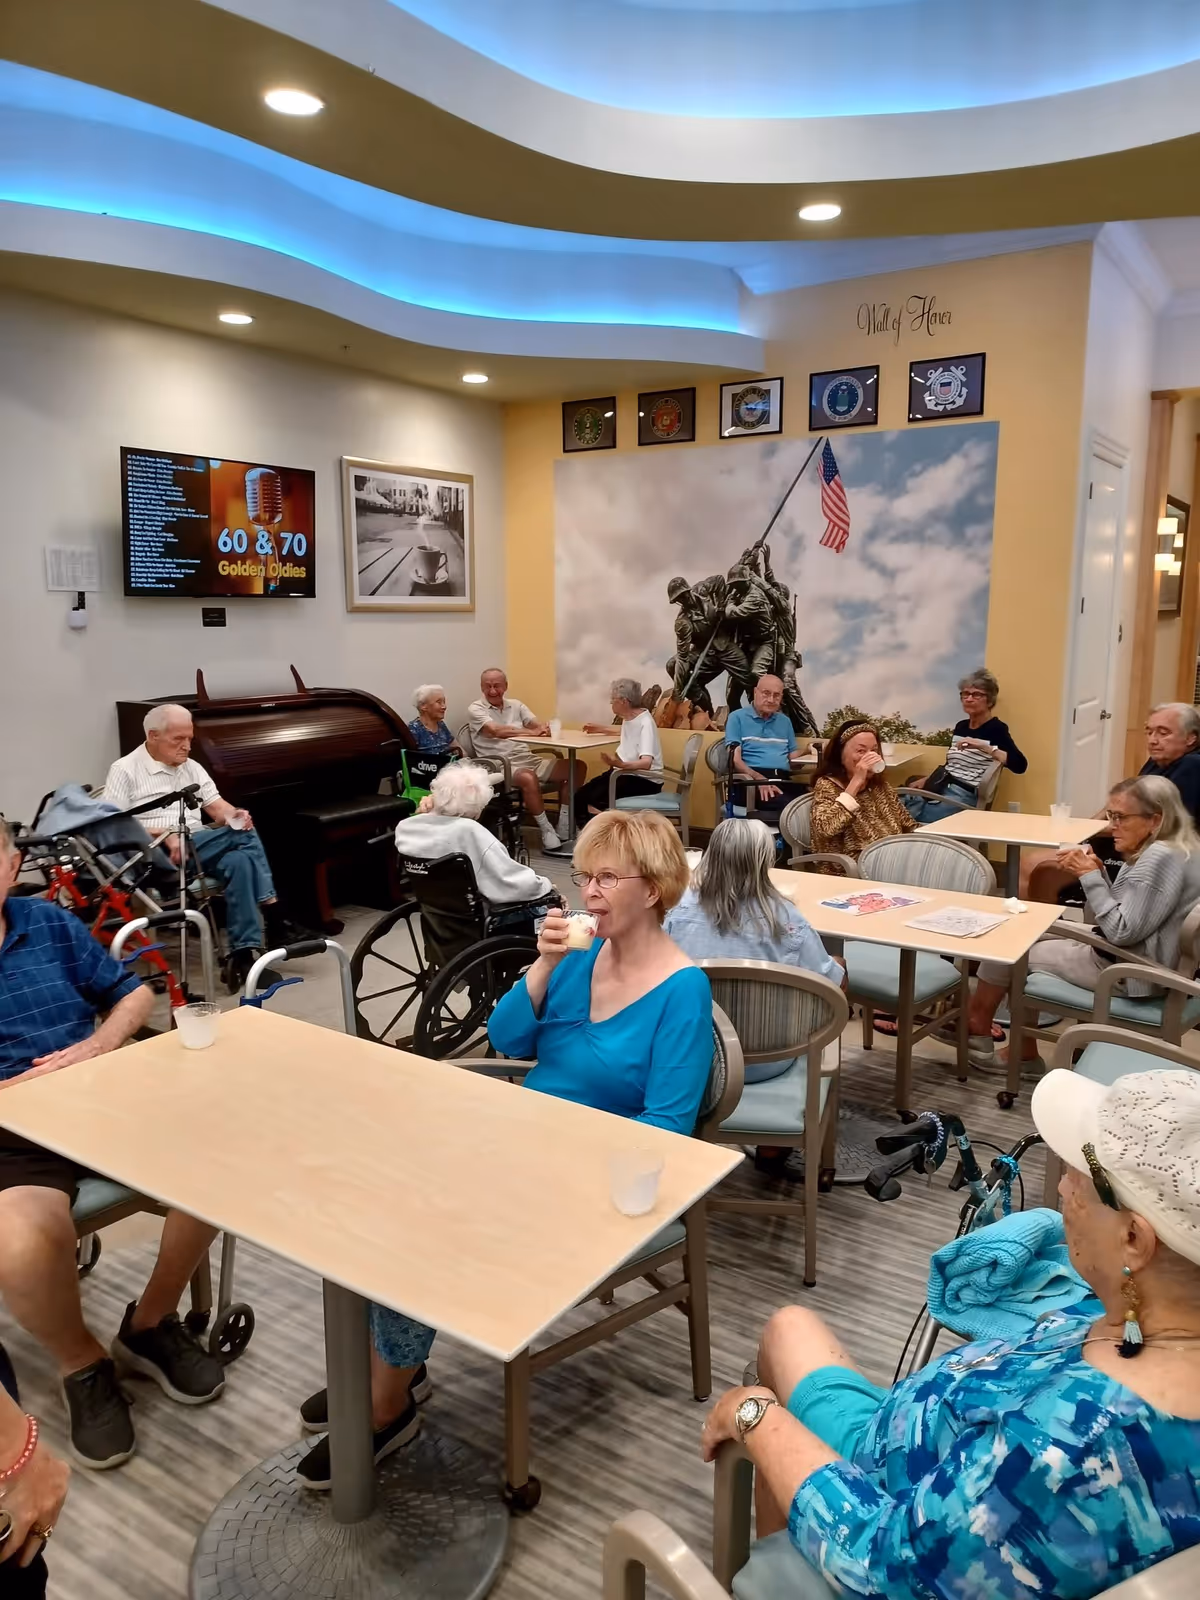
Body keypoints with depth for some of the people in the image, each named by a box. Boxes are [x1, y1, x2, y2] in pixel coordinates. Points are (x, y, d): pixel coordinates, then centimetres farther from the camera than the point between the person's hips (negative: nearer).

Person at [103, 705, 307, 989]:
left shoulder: (192, 768, 19)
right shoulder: (125, 770, 1)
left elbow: (219, 808, 13)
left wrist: (235, 816, -12)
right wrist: (166, 836, -20)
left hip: (198, 850, 6)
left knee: (239, 860, -30)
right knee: (244, 835, -28)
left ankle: (245, 955, -32)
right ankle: (275, 923, -26)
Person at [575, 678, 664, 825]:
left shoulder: (645, 723, -21)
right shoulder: (628, 718, 7)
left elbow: (646, 763, -36)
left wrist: (621, 764, -54)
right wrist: (601, 728, 35)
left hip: (644, 779, -9)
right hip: (625, 773, 9)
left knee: (594, 800, -26)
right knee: (581, 795, -6)